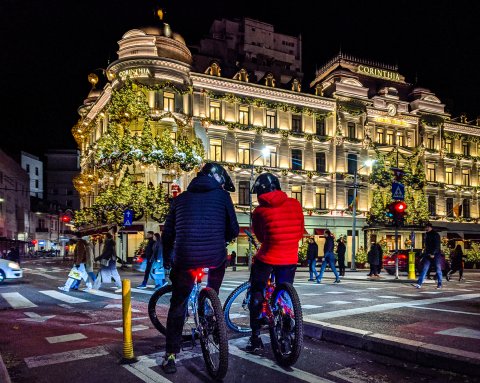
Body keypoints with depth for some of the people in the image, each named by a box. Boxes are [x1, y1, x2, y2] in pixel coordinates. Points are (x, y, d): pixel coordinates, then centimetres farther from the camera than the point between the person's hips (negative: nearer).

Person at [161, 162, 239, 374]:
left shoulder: (181, 198, 16)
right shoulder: (222, 196, 8)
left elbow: (167, 234, 16)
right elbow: (234, 229, 8)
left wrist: (166, 258, 29)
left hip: (185, 259, 1)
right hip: (215, 258, -1)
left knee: (177, 306, 16)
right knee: (211, 299, 29)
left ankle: (171, 355, 16)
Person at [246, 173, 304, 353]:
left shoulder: (259, 211, -7)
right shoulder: (295, 204, -1)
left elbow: (260, 236, 7)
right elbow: (300, 232, 8)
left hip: (267, 258, -2)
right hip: (290, 259, 3)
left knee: (256, 294, 16)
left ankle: (255, 338, 15)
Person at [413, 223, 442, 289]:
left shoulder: (436, 235, -7)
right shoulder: (427, 235, 14)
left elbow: (437, 246, -13)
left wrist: (433, 254, -18)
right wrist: (426, 253, 12)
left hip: (435, 255, -6)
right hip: (428, 254, 6)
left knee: (438, 269, 4)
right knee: (424, 269, -1)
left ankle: (439, 284, 14)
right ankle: (419, 284, -6)